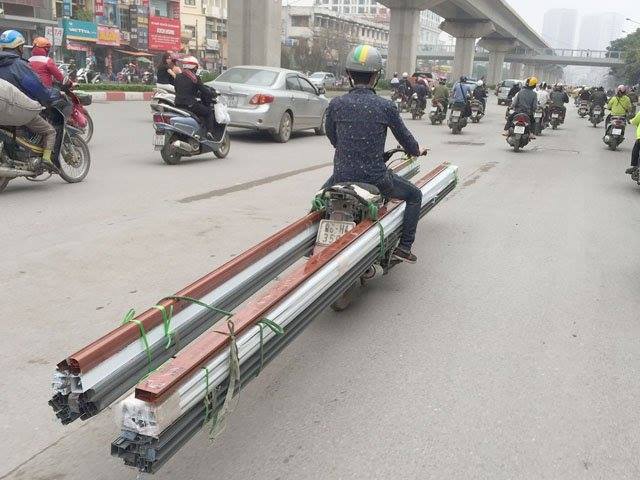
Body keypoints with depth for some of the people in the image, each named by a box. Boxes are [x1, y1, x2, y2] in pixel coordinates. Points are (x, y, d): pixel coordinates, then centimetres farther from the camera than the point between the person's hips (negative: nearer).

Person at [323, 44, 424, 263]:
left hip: (342, 177, 3)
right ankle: (404, 246, 18)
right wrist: (415, 151, 27)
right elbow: (405, 138, 3)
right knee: (414, 195, 22)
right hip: (376, 178, -2)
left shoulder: (336, 104, -4)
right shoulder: (385, 106, -9)